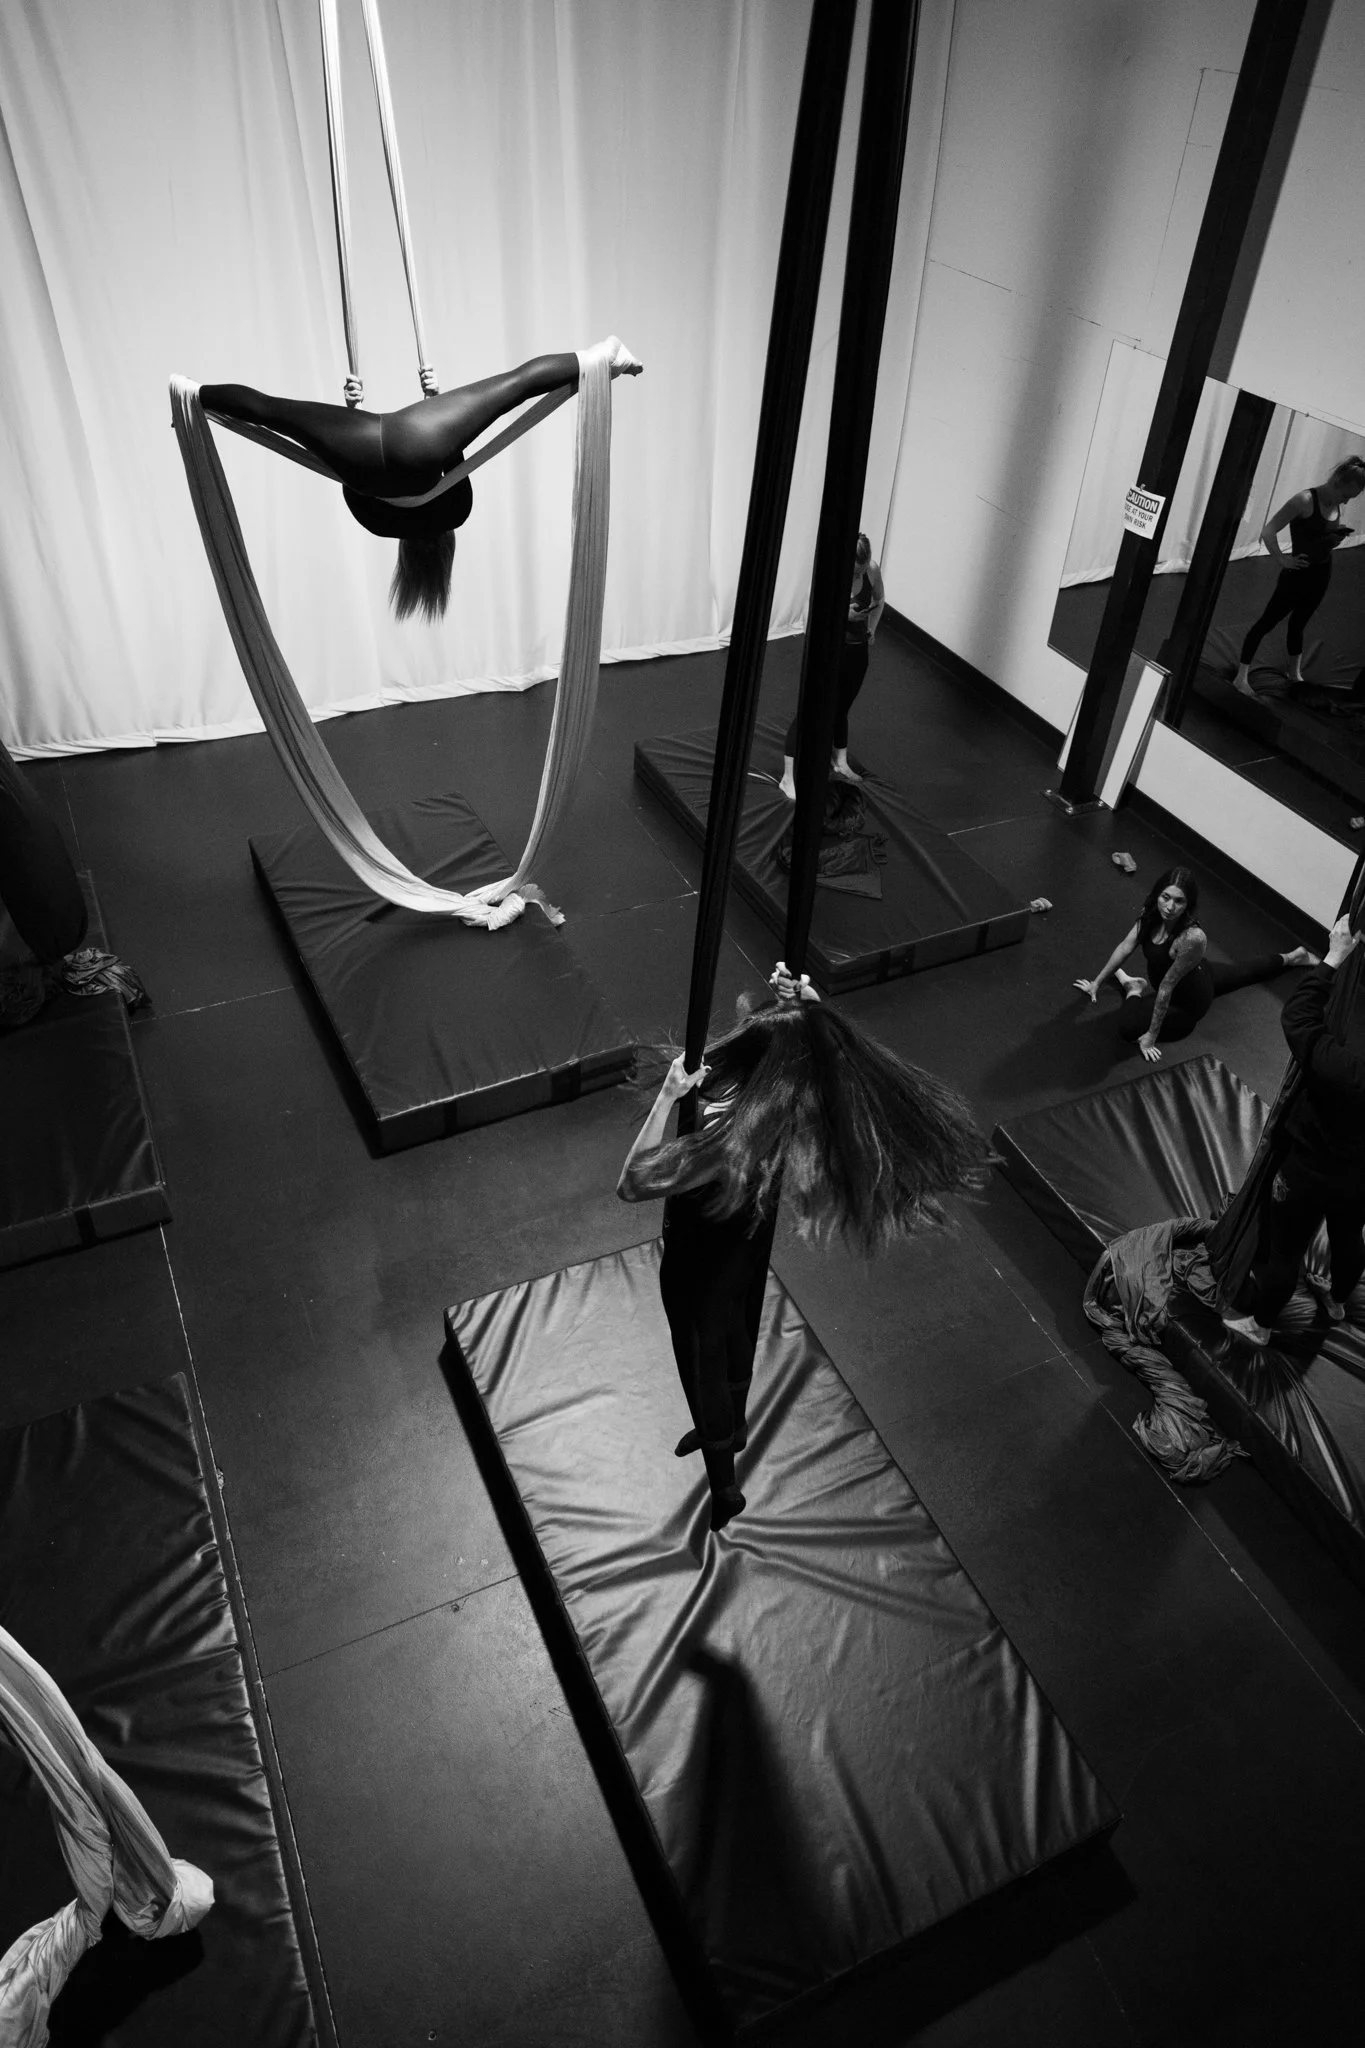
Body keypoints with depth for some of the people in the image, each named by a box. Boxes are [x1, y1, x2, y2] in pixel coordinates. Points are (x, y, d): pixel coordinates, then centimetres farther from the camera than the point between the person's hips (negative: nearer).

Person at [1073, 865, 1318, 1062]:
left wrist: (1151, 1036, -29)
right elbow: (1126, 946, -12)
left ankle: (1135, 990, 7)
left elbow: (1167, 986, -37)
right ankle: (1291, 957, 57)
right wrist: (1097, 983, -6)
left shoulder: (1192, 938, -43)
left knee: (1129, 1026, -23)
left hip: (1188, 1000, -7)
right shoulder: (1151, 914, -24)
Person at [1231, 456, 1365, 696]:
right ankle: (1241, 677, 4)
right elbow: (1268, 532, -23)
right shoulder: (1304, 501, -19)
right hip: (1297, 574, -7)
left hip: (1321, 576, 7)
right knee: (1267, 621, 0)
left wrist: (1338, 538, -2)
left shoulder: (1335, 506, 4)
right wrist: (1282, 561, -26)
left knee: (1298, 623, 20)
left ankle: (1295, 673, 34)